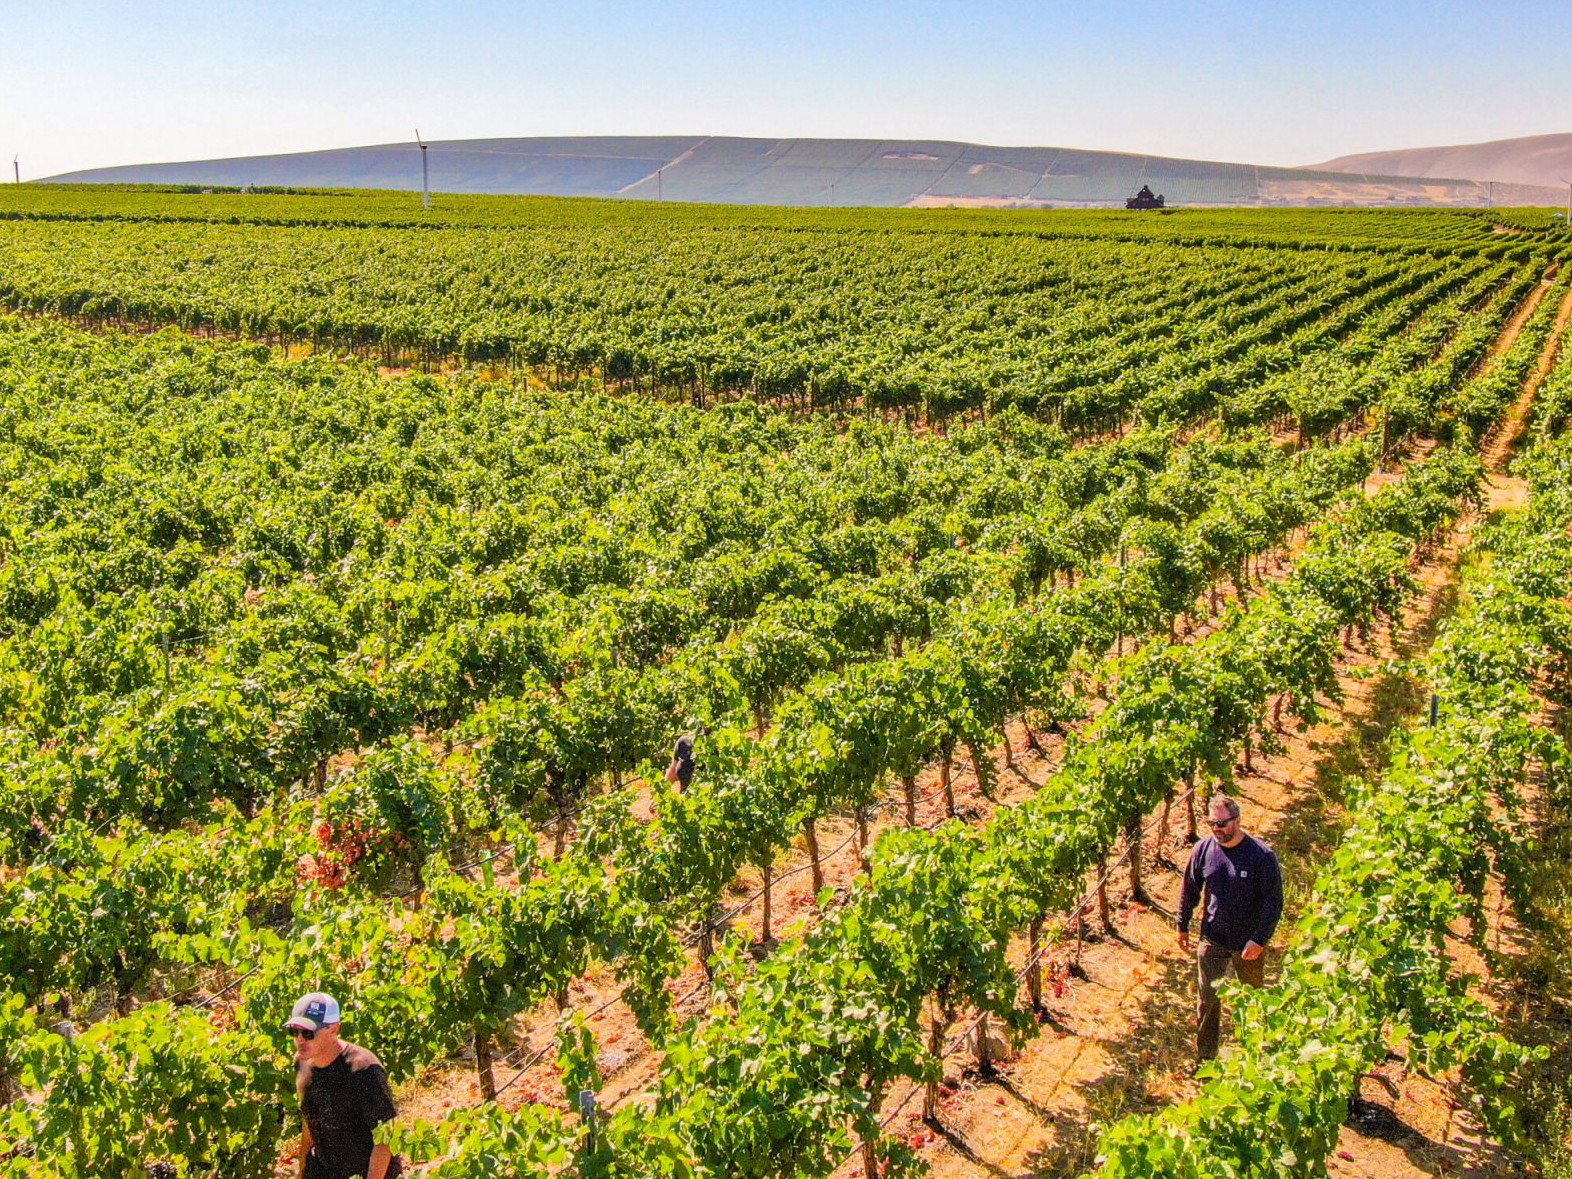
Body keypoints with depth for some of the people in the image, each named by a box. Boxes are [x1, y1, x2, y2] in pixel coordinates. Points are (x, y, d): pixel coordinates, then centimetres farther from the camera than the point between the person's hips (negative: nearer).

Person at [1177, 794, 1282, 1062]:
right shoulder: (1203, 849, -9)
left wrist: (1260, 939, -19)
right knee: (1208, 999, 7)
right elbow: (1190, 891, 5)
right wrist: (1182, 926, 11)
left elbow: (1274, 901, -14)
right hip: (1213, 939, 2)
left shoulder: (1262, 855, -19)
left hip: (1248, 943, -2)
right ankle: (1205, 1057, 22)